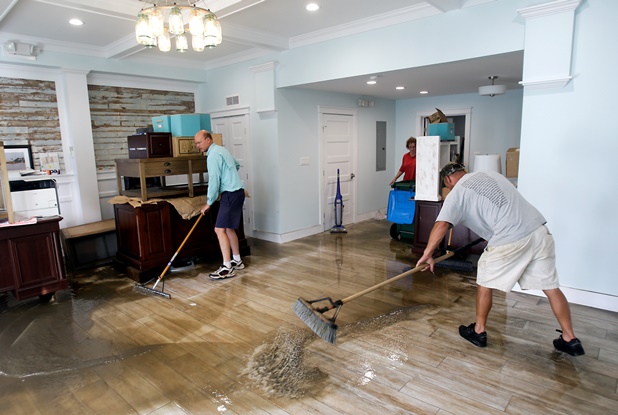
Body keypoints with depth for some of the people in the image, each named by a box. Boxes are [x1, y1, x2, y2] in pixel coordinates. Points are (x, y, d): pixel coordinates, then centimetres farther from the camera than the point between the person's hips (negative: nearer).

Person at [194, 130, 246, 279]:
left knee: (220, 229, -12)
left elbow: (214, 181, -17)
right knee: (229, 228, 15)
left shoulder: (213, 155, -14)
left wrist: (208, 203, -9)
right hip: (236, 192, 10)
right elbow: (237, 165, 32)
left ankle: (227, 267, -11)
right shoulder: (221, 150, 17)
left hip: (231, 195, -10)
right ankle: (237, 261, 24)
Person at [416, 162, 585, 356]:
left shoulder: (457, 193, 1)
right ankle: (570, 339, 24)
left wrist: (427, 254, -6)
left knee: (485, 282, 13)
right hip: (539, 230, 7)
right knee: (551, 286, 16)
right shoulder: (490, 173, 22)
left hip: (510, 240, -7)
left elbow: (441, 225, -10)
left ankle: (478, 331, 24)